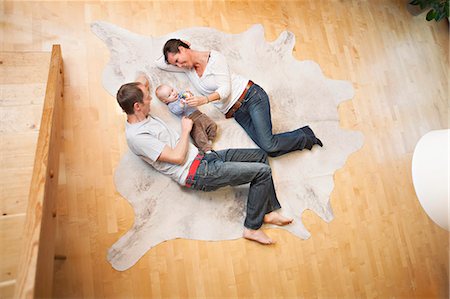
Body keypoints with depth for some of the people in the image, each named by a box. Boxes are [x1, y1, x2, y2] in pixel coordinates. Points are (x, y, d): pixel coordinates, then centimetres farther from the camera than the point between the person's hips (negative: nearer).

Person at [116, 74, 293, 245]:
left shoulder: (140, 116, 10)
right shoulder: (137, 136, -18)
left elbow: (142, 80, 29)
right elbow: (177, 157, -19)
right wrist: (186, 129, -8)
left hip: (201, 158, 10)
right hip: (197, 174, -10)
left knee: (260, 155, 9)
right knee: (263, 171, -14)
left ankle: (266, 211, 17)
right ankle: (252, 228, 2)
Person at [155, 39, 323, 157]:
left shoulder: (214, 58, -6)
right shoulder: (187, 68, 13)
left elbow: (225, 89, -14)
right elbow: (159, 63, 18)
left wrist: (205, 99, -28)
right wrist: (171, 49, 11)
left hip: (251, 96, -6)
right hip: (235, 112, 6)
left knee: (268, 145, -22)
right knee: (270, 149, -13)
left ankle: (305, 136, 5)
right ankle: (304, 137, 11)